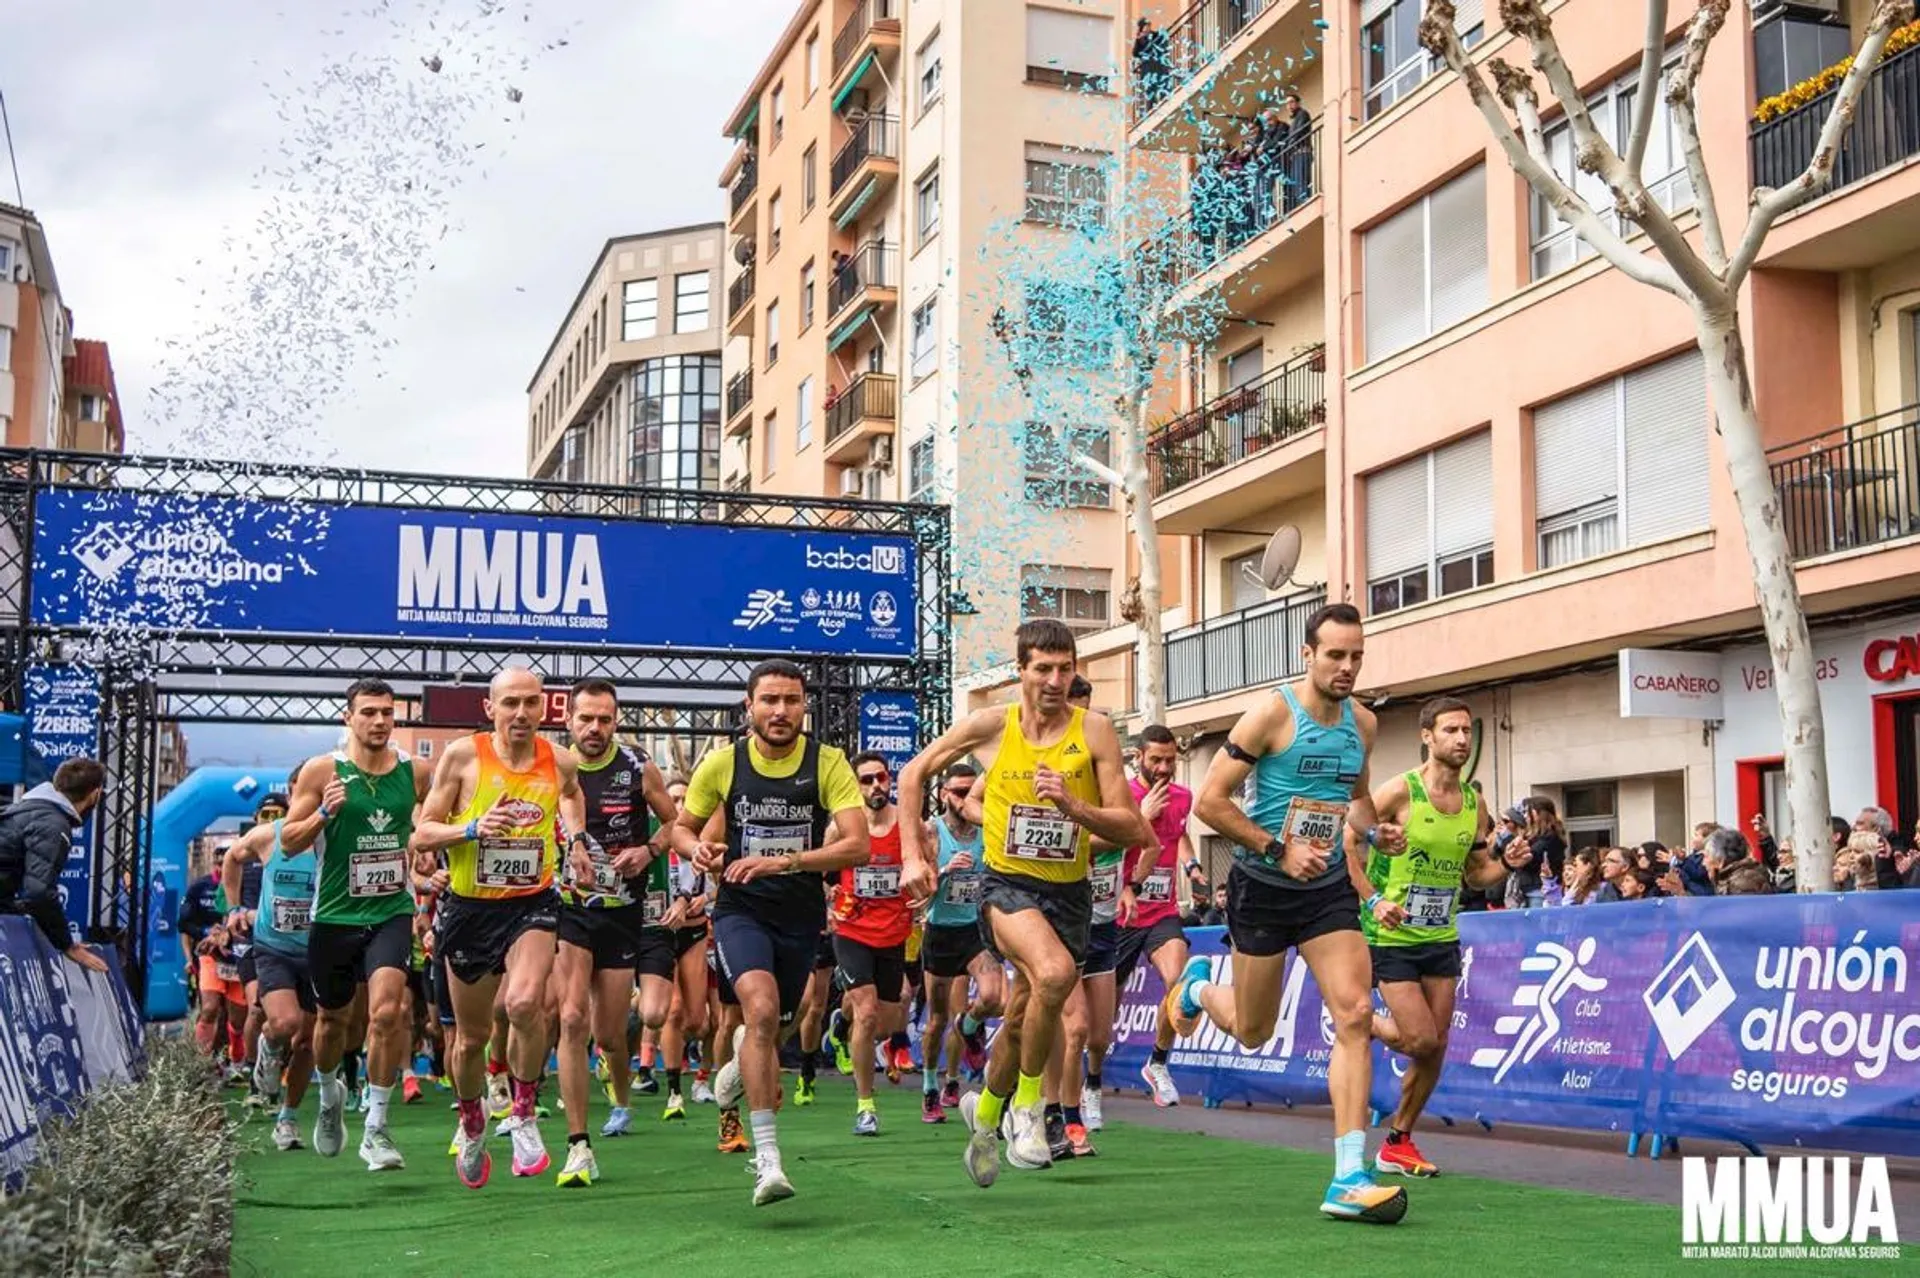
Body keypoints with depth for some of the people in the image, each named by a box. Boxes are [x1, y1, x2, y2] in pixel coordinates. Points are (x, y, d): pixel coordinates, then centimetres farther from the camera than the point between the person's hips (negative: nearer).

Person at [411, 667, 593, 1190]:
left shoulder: (560, 763, -1)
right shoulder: (462, 755, -7)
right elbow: (422, 834, -5)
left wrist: (577, 836, 9)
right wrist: (472, 829, -21)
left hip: (532, 904, 0)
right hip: (469, 908, 0)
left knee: (525, 1002, -28)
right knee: (471, 1035, 12)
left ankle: (525, 1115, -6)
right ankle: (472, 1130, 40)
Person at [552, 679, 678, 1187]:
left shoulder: (638, 768, -3)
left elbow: (678, 822, 9)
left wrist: (650, 850, -10)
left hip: (625, 911, 0)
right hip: (567, 910, 0)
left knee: (609, 1034, 5)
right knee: (572, 1021, -15)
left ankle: (622, 1100, 40)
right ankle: (578, 1147, -10)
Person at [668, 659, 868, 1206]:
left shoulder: (828, 763, -7)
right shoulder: (723, 762, -4)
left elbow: (857, 846, -16)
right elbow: (682, 826, 10)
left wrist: (782, 861, -27)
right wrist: (696, 848, -14)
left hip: (802, 913, 2)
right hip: (740, 908, -2)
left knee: (769, 1032, 15)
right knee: (761, 1007, -27)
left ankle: (741, 1068, 55)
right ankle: (767, 1157, -26)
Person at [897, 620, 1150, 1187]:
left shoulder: (1094, 730, -7)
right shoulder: (991, 726, -5)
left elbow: (1134, 830, -9)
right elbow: (914, 774, 9)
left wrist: (1074, 807, -25)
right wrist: (912, 856, 1)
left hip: (1069, 892, 2)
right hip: (1008, 885, -2)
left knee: (1021, 1021, 14)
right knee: (1056, 972, -32)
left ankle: (985, 1110, 44)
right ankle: (1027, 1104, -10)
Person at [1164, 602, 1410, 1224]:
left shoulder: (1363, 723, 4)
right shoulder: (1273, 714, -15)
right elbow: (1209, 801, -15)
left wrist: (1375, 831, 1)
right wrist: (1280, 850, -21)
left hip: (1329, 887, 4)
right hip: (1263, 887, -4)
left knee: (1355, 1014, -13)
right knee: (1252, 1032, 9)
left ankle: (1349, 1179, -10)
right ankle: (1198, 986, 47)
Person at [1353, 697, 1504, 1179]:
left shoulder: (1474, 803, 5)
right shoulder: (1400, 791, -14)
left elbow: (1476, 873, 14)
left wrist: (1508, 863, -6)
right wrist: (1373, 899, -21)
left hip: (1442, 938, 6)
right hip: (1393, 936, -6)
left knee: (1436, 1048, 5)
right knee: (1421, 1039, -11)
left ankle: (1397, 1144, 19)